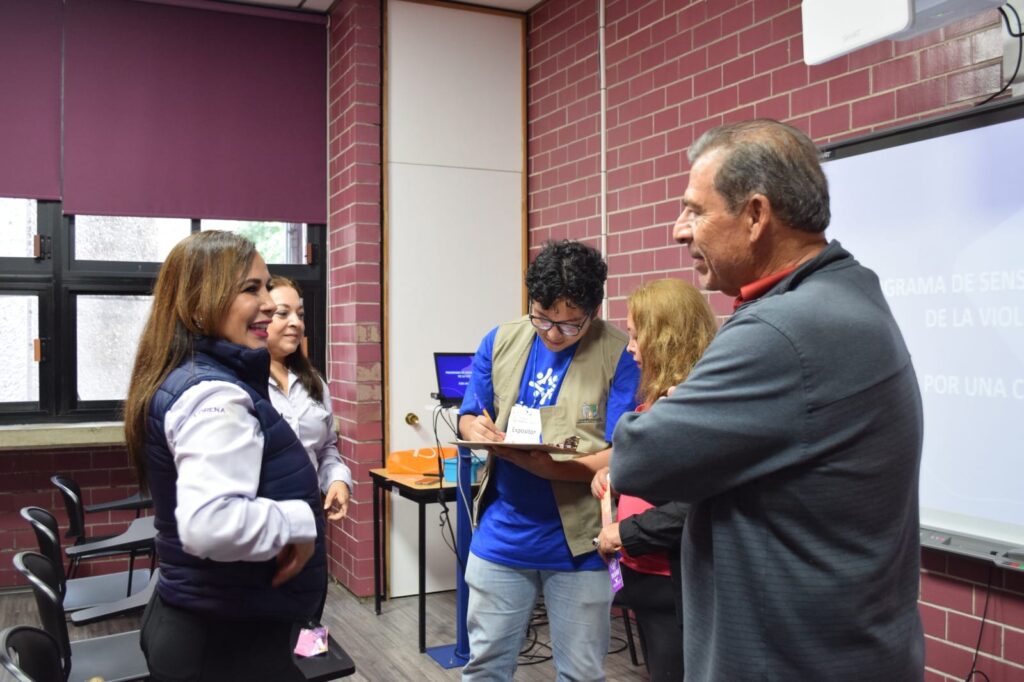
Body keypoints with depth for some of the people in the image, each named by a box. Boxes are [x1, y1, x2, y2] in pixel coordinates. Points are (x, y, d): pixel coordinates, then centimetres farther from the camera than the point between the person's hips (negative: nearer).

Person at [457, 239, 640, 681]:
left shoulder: (619, 356, -11)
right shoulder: (500, 342, 2)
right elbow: (468, 418, 9)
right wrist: (478, 430, -16)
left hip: (577, 539, -3)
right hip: (501, 533, 3)